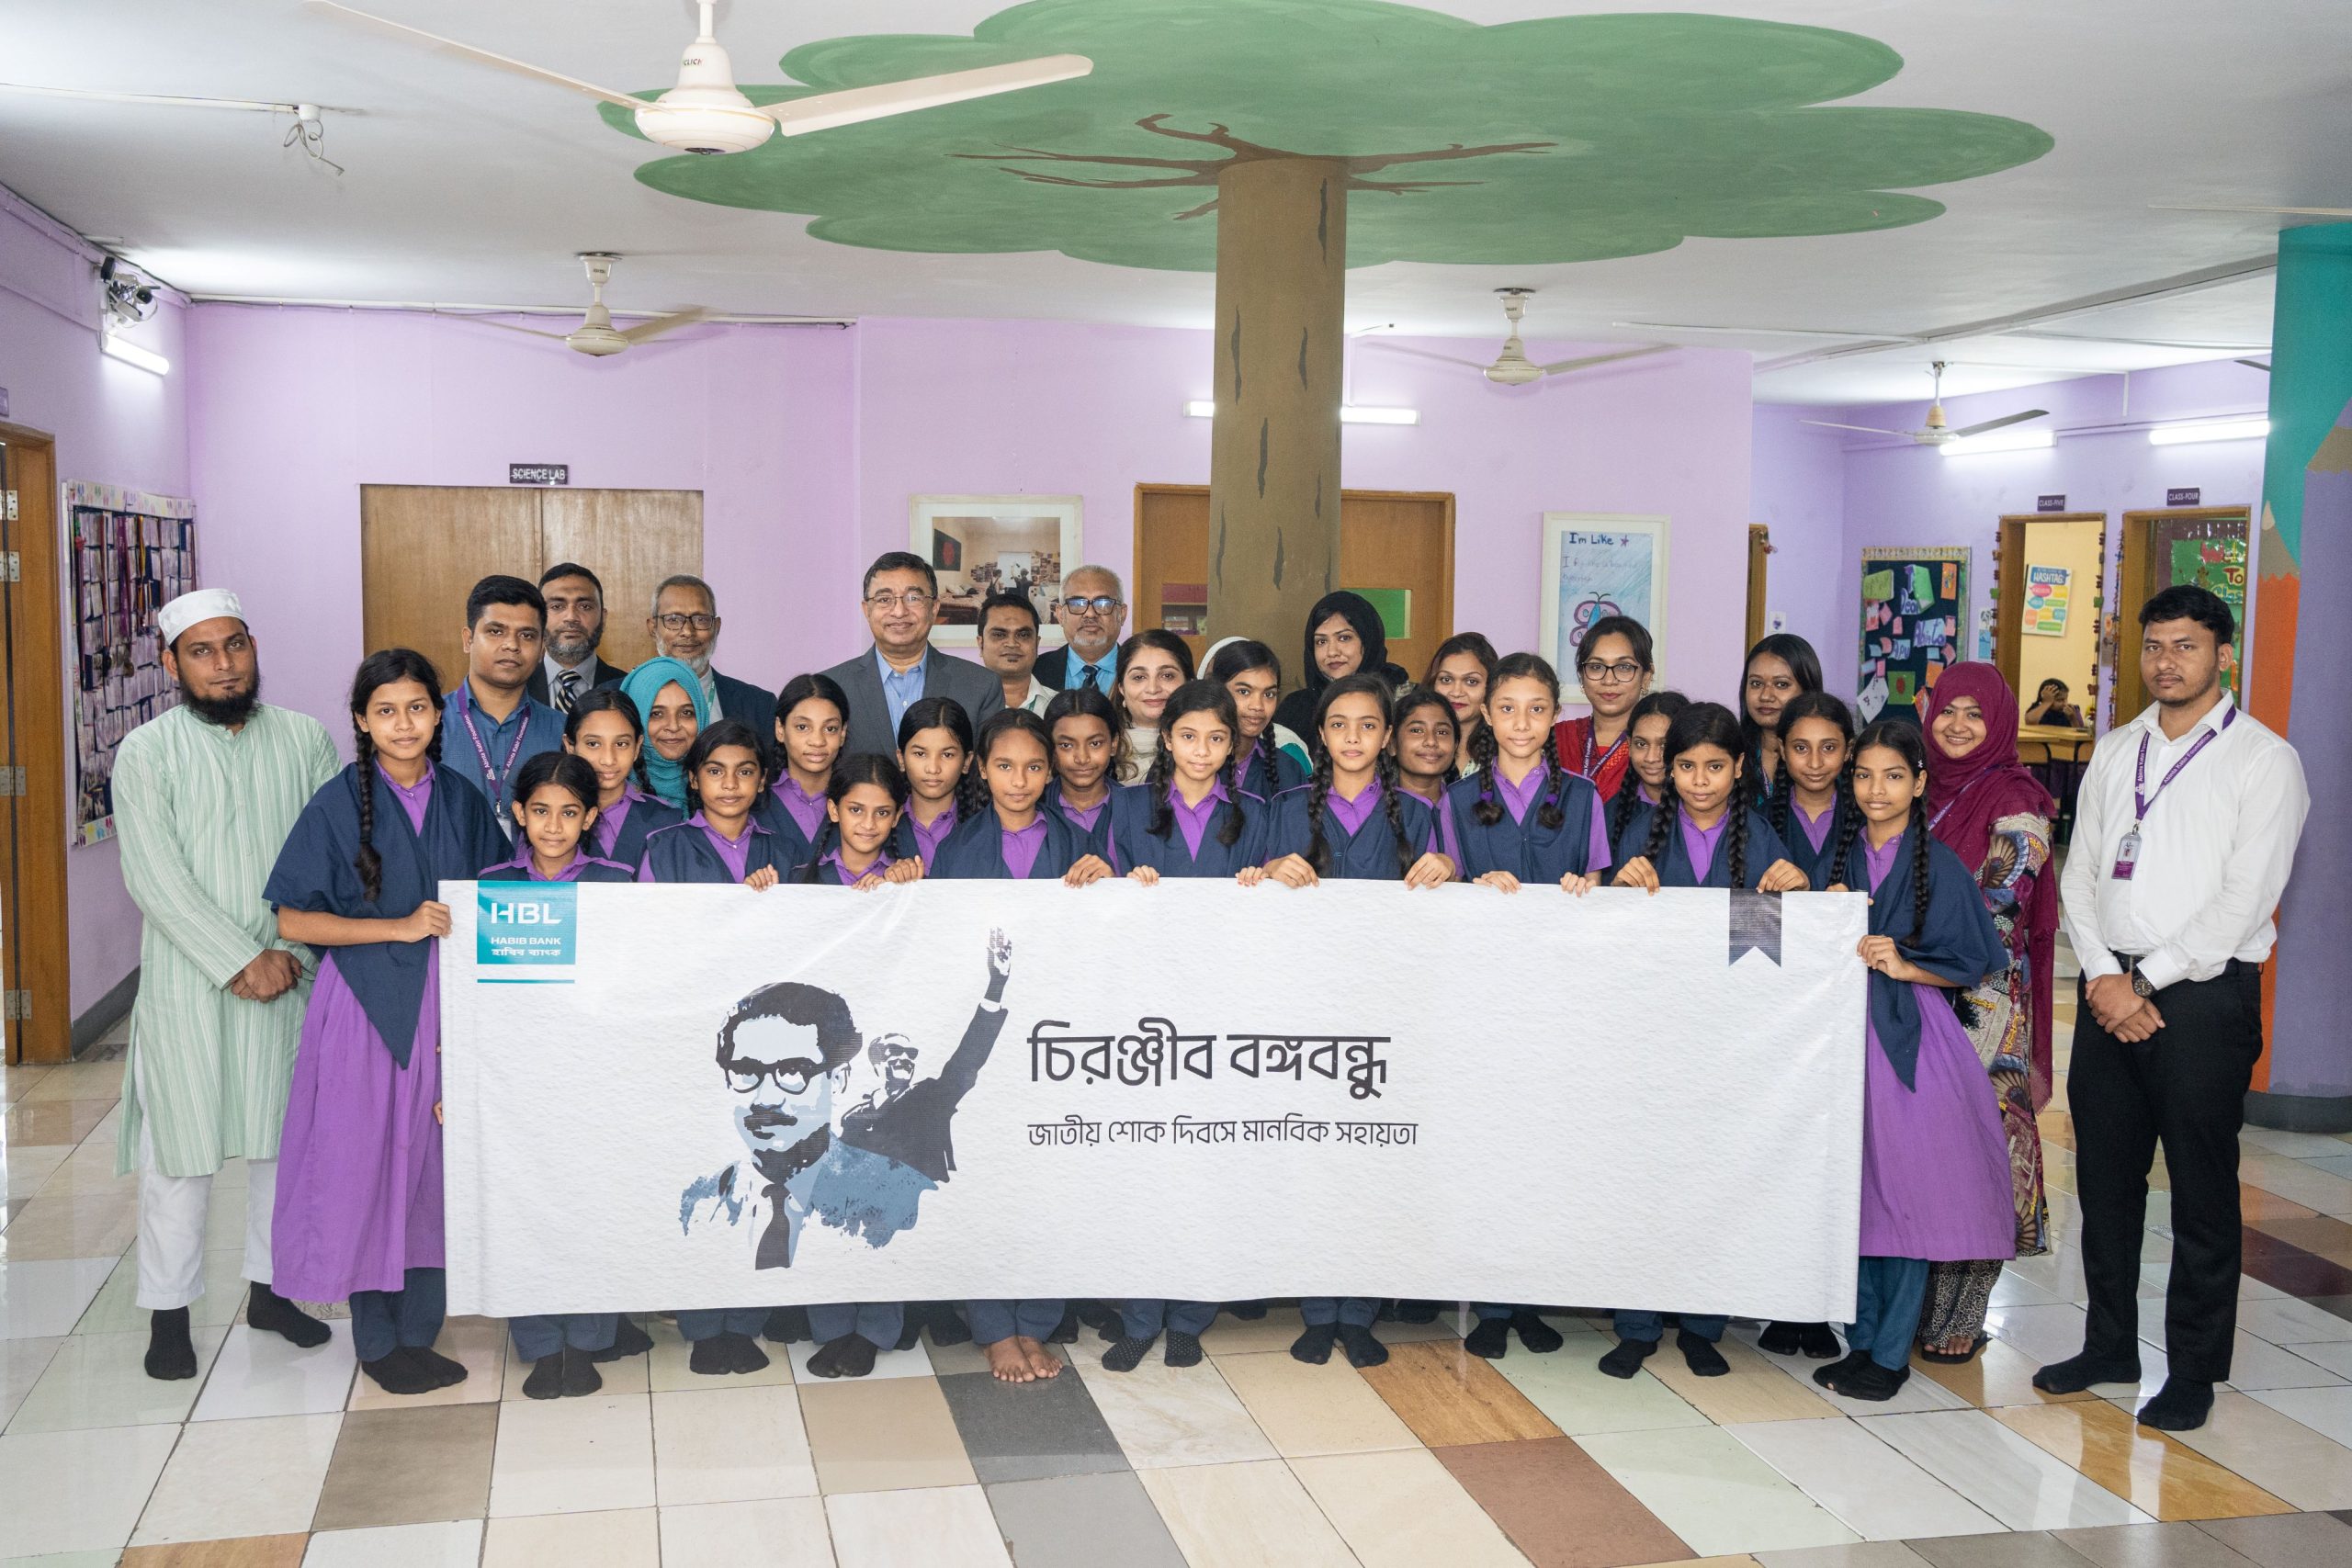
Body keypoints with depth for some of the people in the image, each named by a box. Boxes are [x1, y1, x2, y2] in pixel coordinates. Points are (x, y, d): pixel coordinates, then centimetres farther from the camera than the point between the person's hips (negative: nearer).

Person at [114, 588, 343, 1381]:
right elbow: (157, 879, -10)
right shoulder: (147, 753, -3)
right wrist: (242, 961, -16)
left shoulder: (305, 739, 4)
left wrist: (293, 950, -11)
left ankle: (269, 1286, 26)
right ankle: (168, 1313, 15)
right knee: (181, 1147, 2)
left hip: (291, 978, 3)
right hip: (187, 984, -3)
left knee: (287, 1136, 11)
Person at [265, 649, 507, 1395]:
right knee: (367, 1163, 0)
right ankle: (377, 1341, 14)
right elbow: (292, 920, -7)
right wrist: (398, 927, -13)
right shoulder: (339, 804, -4)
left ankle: (418, 1334, 18)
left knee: (436, 1163, 6)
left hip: (447, 1005, 3)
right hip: (365, 1007, -3)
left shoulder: (462, 800, 6)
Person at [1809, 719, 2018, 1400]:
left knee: (1905, 1192, -3)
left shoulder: (1941, 866, -4)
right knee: (1852, 1192, 8)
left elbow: (1969, 964, -4)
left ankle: (1892, 1354, 7)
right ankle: (1862, 1339, 19)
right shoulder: (1844, 855, 9)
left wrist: (1903, 966, -17)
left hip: (1911, 1043, -5)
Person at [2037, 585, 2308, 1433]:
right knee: (2105, 1181, 12)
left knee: (2202, 1194, 2)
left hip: (2203, 997, -5)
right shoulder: (2115, 753, 12)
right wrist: (2103, 976, -5)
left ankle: (2193, 1371, 14)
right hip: (2109, 992, 5)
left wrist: (2147, 981, -13)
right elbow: (2079, 873, 9)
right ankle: (2109, 1345, 26)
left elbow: (2243, 900, -12)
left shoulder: (2264, 760, -4)